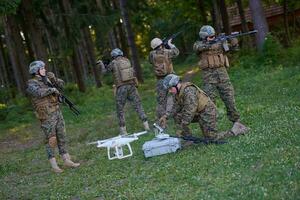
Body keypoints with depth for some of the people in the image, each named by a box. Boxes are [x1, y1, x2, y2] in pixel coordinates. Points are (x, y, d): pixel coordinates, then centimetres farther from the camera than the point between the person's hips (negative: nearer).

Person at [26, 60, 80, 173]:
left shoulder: (46, 80, 12)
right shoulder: (31, 84, -10)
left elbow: (61, 84, 16)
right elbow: (39, 93, -30)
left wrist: (52, 78, 0)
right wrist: (52, 89, -18)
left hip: (57, 113, 7)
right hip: (46, 116, -7)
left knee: (62, 137, 9)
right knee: (51, 140, -1)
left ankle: (67, 161, 16)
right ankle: (54, 165, 6)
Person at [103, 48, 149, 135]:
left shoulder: (113, 63, -3)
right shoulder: (127, 60, 8)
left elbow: (105, 71, 11)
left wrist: (102, 64, 28)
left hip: (121, 88, -3)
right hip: (131, 85, 3)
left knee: (120, 109, 7)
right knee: (138, 105, 8)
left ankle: (123, 130, 6)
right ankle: (146, 125, 5)